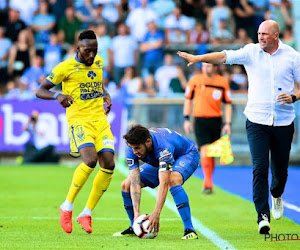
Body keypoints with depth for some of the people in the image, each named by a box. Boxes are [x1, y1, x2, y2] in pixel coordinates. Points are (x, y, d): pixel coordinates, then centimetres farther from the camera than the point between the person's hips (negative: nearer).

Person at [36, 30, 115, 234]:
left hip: (100, 119, 6)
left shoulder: (99, 62, 12)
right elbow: (40, 91, -3)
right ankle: (67, 206, -9)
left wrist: (106, 96, 14)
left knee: (108, 165, -7)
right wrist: (58, 96, -23)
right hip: (79, 120, -6)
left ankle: (87, 213, 6)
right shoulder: (66, 67, -6)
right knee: (90, 160, -27)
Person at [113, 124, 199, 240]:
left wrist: (156, 214, -53)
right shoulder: (132, 149, -26)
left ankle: (189, 230, -37)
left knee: (173, 180, -40)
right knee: (126, 185, -5)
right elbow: (135, 183, -26)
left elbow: (163, 184, -47)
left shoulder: (163, 147, -43)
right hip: (157, 162, 7)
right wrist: (136, 213, -35)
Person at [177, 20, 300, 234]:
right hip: (257, 120, -1)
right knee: (259, 168, -12)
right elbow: (224, 56, -6)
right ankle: (263, 216, -13)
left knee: (280, 168, 8)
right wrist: (198, 58, -18)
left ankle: (277, 195, 43)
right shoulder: (251, 51, 3)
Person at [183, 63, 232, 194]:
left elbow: (228, 104, 7)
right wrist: (186, 119, 2)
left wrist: (228, 123, 1)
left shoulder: (223, 82, 2)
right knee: (204, 151, -15)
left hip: (216, 120, 2)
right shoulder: (195, 80, 1)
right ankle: (208, 184, -18)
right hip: (199, 119, -2)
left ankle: (207, 183, 23)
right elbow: (188, 100, 9)